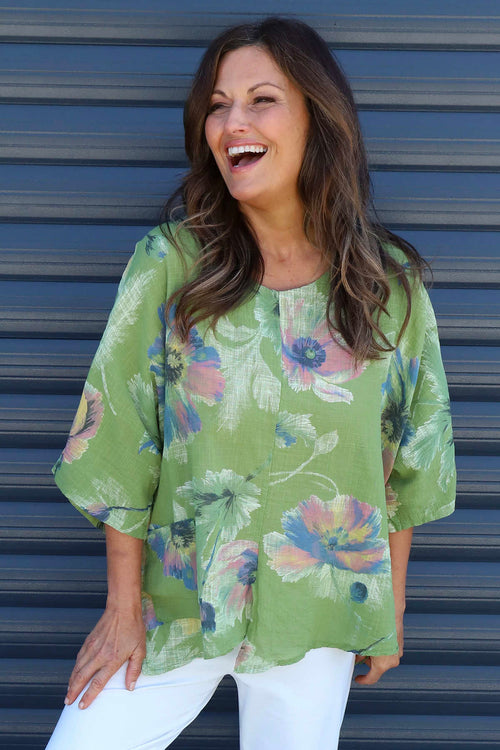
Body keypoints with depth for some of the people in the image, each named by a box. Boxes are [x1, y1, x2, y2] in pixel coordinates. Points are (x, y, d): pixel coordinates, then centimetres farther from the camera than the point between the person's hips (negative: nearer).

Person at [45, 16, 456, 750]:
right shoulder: (170, 265, -10)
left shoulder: (390, 288, -6)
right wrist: (123, 606, -4)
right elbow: (121, 445, -6)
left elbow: (406, 467, 3)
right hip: (176, 604, 0)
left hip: (317, 616, 1)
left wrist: (390, 608, 8)